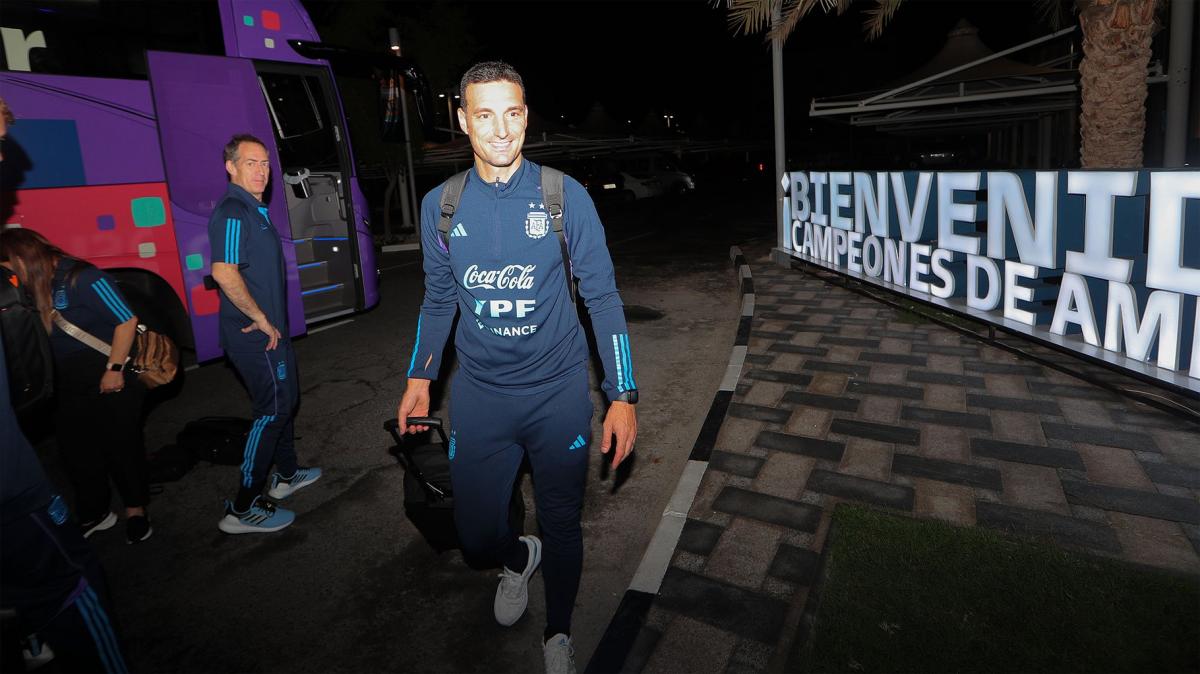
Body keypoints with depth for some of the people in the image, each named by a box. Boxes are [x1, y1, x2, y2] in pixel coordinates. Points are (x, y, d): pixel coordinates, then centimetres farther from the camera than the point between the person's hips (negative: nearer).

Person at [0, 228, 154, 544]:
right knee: (76, 453, 14)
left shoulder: (81, 278, -16)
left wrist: (114, 369, -20)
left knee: (122, 446, 6)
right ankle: (93, 514, 31)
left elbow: (126, 319, -19)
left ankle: (136, 511, 22)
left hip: (110, 382, -7)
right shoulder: (34, 288, 5)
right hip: (69, 387, 7)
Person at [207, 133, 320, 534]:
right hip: (256, 336, -10)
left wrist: (269, 321, 12)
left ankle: (286, 475, 39)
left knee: (284, 400, 21)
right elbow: (224, 272, -29)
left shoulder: (254, 211, 14)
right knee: (272, 410, -6)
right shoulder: (233, 212, -17)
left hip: (269, 330, 10)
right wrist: (261, 319, -21)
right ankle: (243, 510, 3)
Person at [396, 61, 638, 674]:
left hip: (559, 392, -2)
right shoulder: (440, 205, 0)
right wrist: (419, 379, 11)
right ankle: (517, 558, 48)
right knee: (476, 532, 9)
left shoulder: (564, 196, -8)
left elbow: (601, 296, -5)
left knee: (562, 525, 12)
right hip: (479, 394, 2)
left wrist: (622, 396, -8)